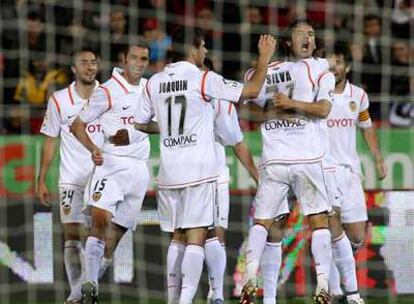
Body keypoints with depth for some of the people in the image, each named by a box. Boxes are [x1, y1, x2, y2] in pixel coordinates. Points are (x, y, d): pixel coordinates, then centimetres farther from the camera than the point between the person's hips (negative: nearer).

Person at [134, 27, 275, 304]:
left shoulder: (154, 82, 7)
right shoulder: (204, 79, -7)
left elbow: (139, 123, 16)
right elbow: (252, 91, -3)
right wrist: (265, 57, 11)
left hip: (168, 173, 5)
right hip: (200, 171, -5)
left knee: (178, 239, 14)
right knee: (196, 239, -6)